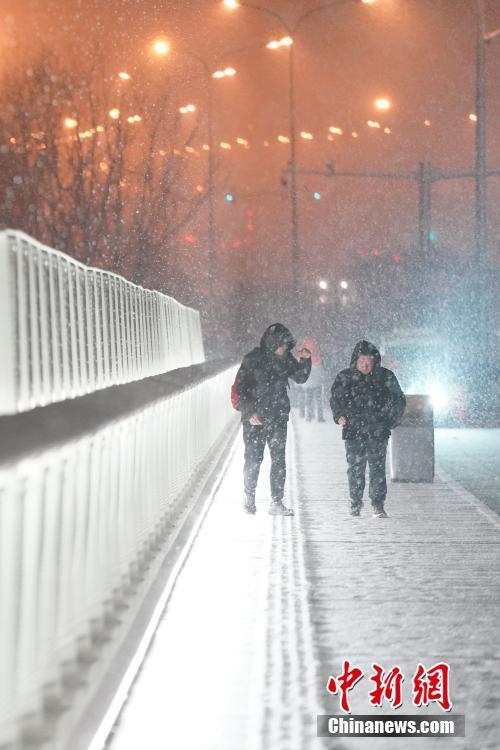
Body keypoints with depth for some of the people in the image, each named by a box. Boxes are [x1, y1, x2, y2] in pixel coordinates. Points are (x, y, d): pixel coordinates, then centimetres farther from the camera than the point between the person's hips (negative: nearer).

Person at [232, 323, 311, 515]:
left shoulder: (285, 358, 3)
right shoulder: (253, 359, -11)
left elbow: (300, 377, 17)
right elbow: (239, 389, -11)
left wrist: (305, 360, 0)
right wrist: (249, 412, -18)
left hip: (278, 418, 4)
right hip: (255, 419, -4)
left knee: (279, 460, -1)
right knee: (253, 459, 4)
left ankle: (276, 503, 2)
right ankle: (249, 499, 19)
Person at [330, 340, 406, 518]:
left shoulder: (385, 376, 6)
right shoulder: (345, 377, 6)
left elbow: (399, 400, 14)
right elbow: (336, 399, 9)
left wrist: (392, 420, 3)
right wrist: (339, 415, -9)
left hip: (378, 431, -1)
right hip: (354, 431, 1)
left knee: (377, 466, -6)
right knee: (355, 467, 2)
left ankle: (378, 505, -3)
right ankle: (356, 502, 18)